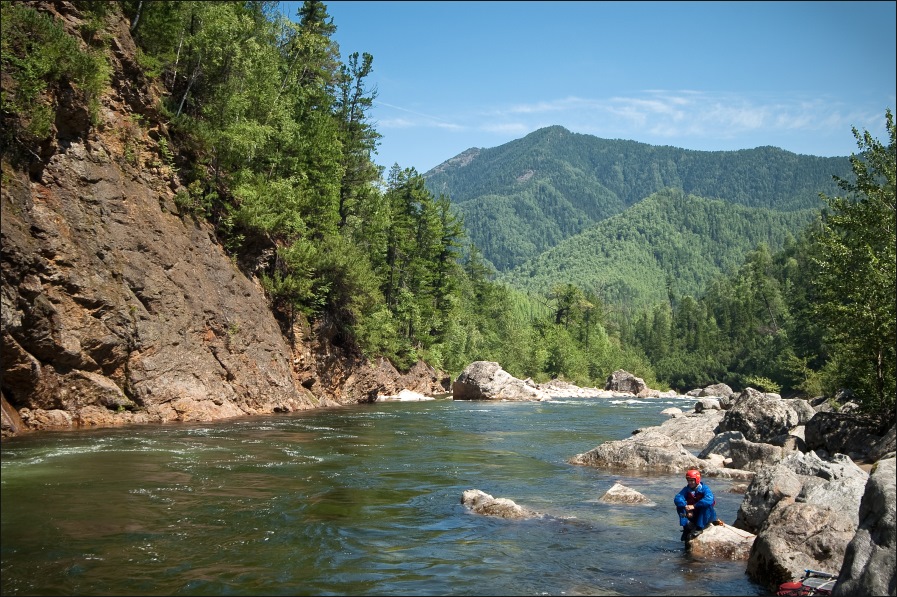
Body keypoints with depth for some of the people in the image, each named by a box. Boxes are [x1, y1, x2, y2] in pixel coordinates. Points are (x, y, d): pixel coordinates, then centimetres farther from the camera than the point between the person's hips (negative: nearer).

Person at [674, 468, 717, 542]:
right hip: (693, 516, 4)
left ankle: (699, 528, -28)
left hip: (706, 516, -3)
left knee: (707, 505, -32)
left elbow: (709, 500, -36)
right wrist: (686, 507, -36)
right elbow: (677, 499, -19)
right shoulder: (686, 489, -4)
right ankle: (686, 528, -20)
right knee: (680, 507, -15)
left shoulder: (704, 488, -15)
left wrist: (694, 506, -38)